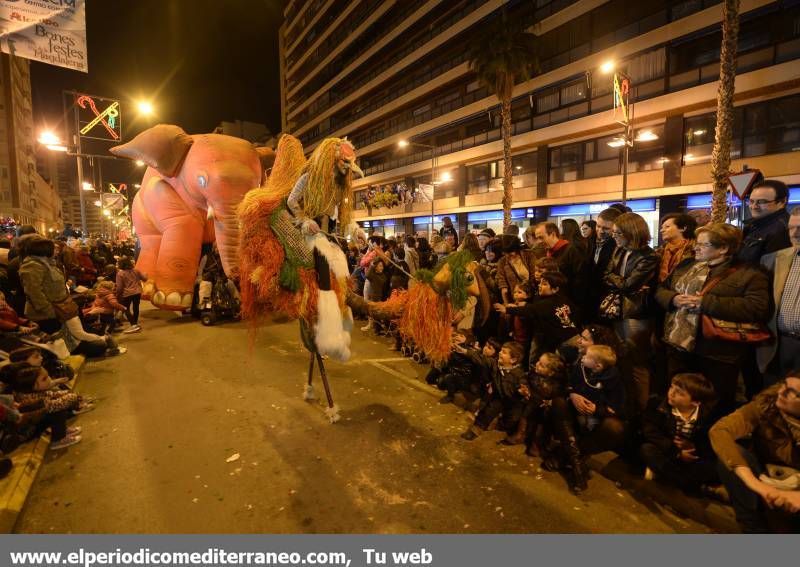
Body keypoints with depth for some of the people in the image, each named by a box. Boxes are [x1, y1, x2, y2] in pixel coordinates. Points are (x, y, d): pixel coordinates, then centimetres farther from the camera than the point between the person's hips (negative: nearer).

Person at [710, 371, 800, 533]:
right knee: (729, 457, -30)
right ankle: (754, 528, -13)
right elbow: (719, 430, -36)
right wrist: (754, 482, -44)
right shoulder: (766, 404, -22)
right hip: (767, 483, 1)